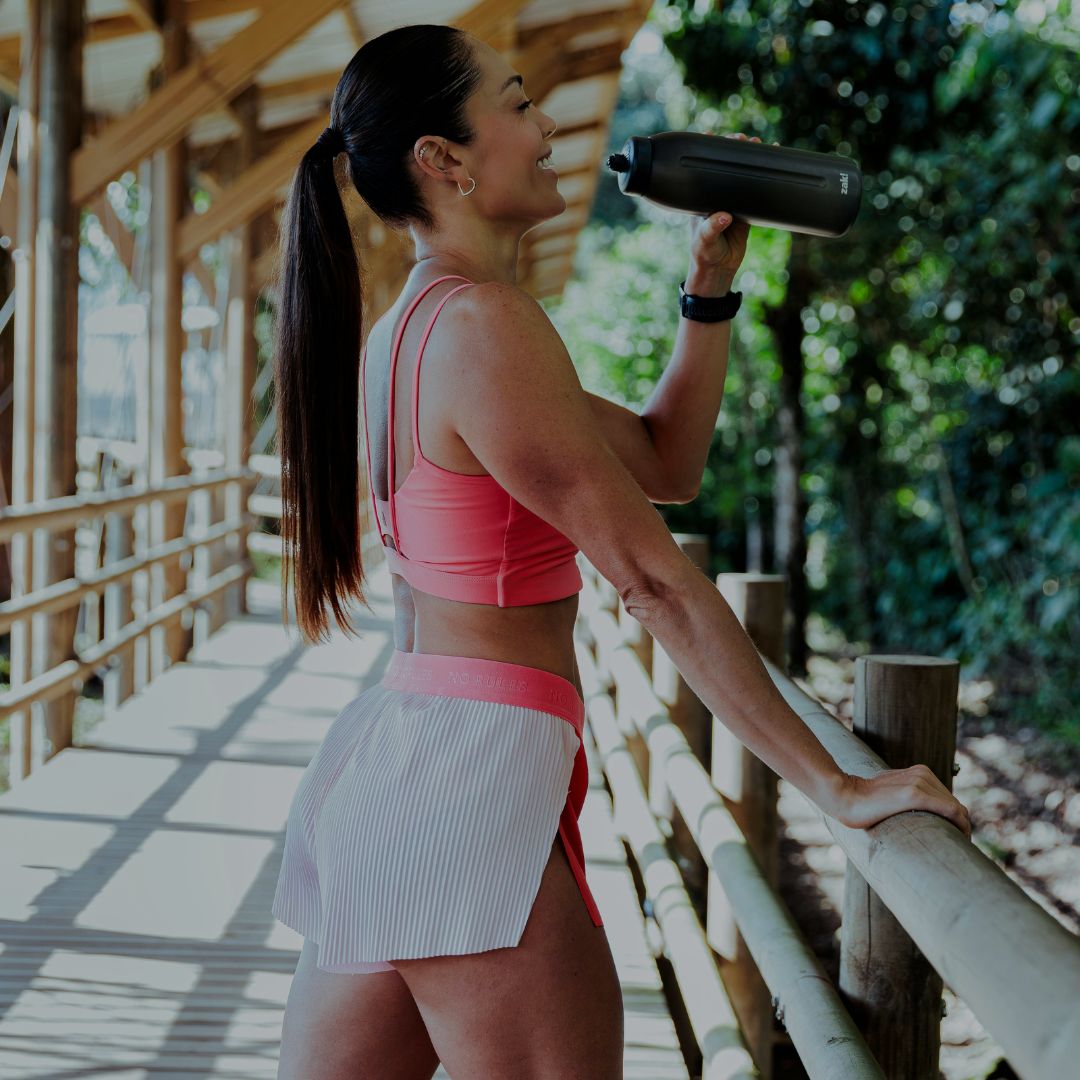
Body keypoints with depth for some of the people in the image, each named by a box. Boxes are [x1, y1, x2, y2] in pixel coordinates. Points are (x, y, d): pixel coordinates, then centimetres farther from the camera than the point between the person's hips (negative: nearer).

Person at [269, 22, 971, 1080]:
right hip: (477, 779, -10)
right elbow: (656, 580, -16)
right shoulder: (483, 325, -14)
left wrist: (710, 289, 12)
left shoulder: (410, 327, 16)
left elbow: (664, 463, 19)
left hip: (379, 764, 10)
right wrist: (837, 786, -12)